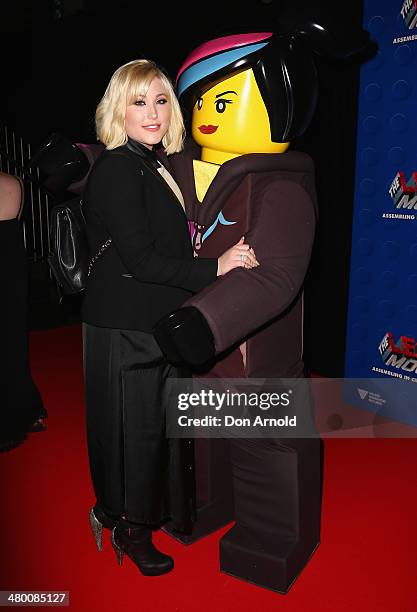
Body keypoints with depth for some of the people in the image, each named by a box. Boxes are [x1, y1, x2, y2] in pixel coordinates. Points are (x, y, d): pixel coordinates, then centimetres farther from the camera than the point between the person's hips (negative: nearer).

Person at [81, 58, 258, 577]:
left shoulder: (155, 165, 12)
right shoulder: (117, 169, -15)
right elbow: (139, 260, -22)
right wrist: (215, 268, -23)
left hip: (157, 320, 9)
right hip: (125, 326, -8)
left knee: (159, 422, 20)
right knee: (137, 427, 5)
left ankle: (159, 510, 41)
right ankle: (130, 529, 27)